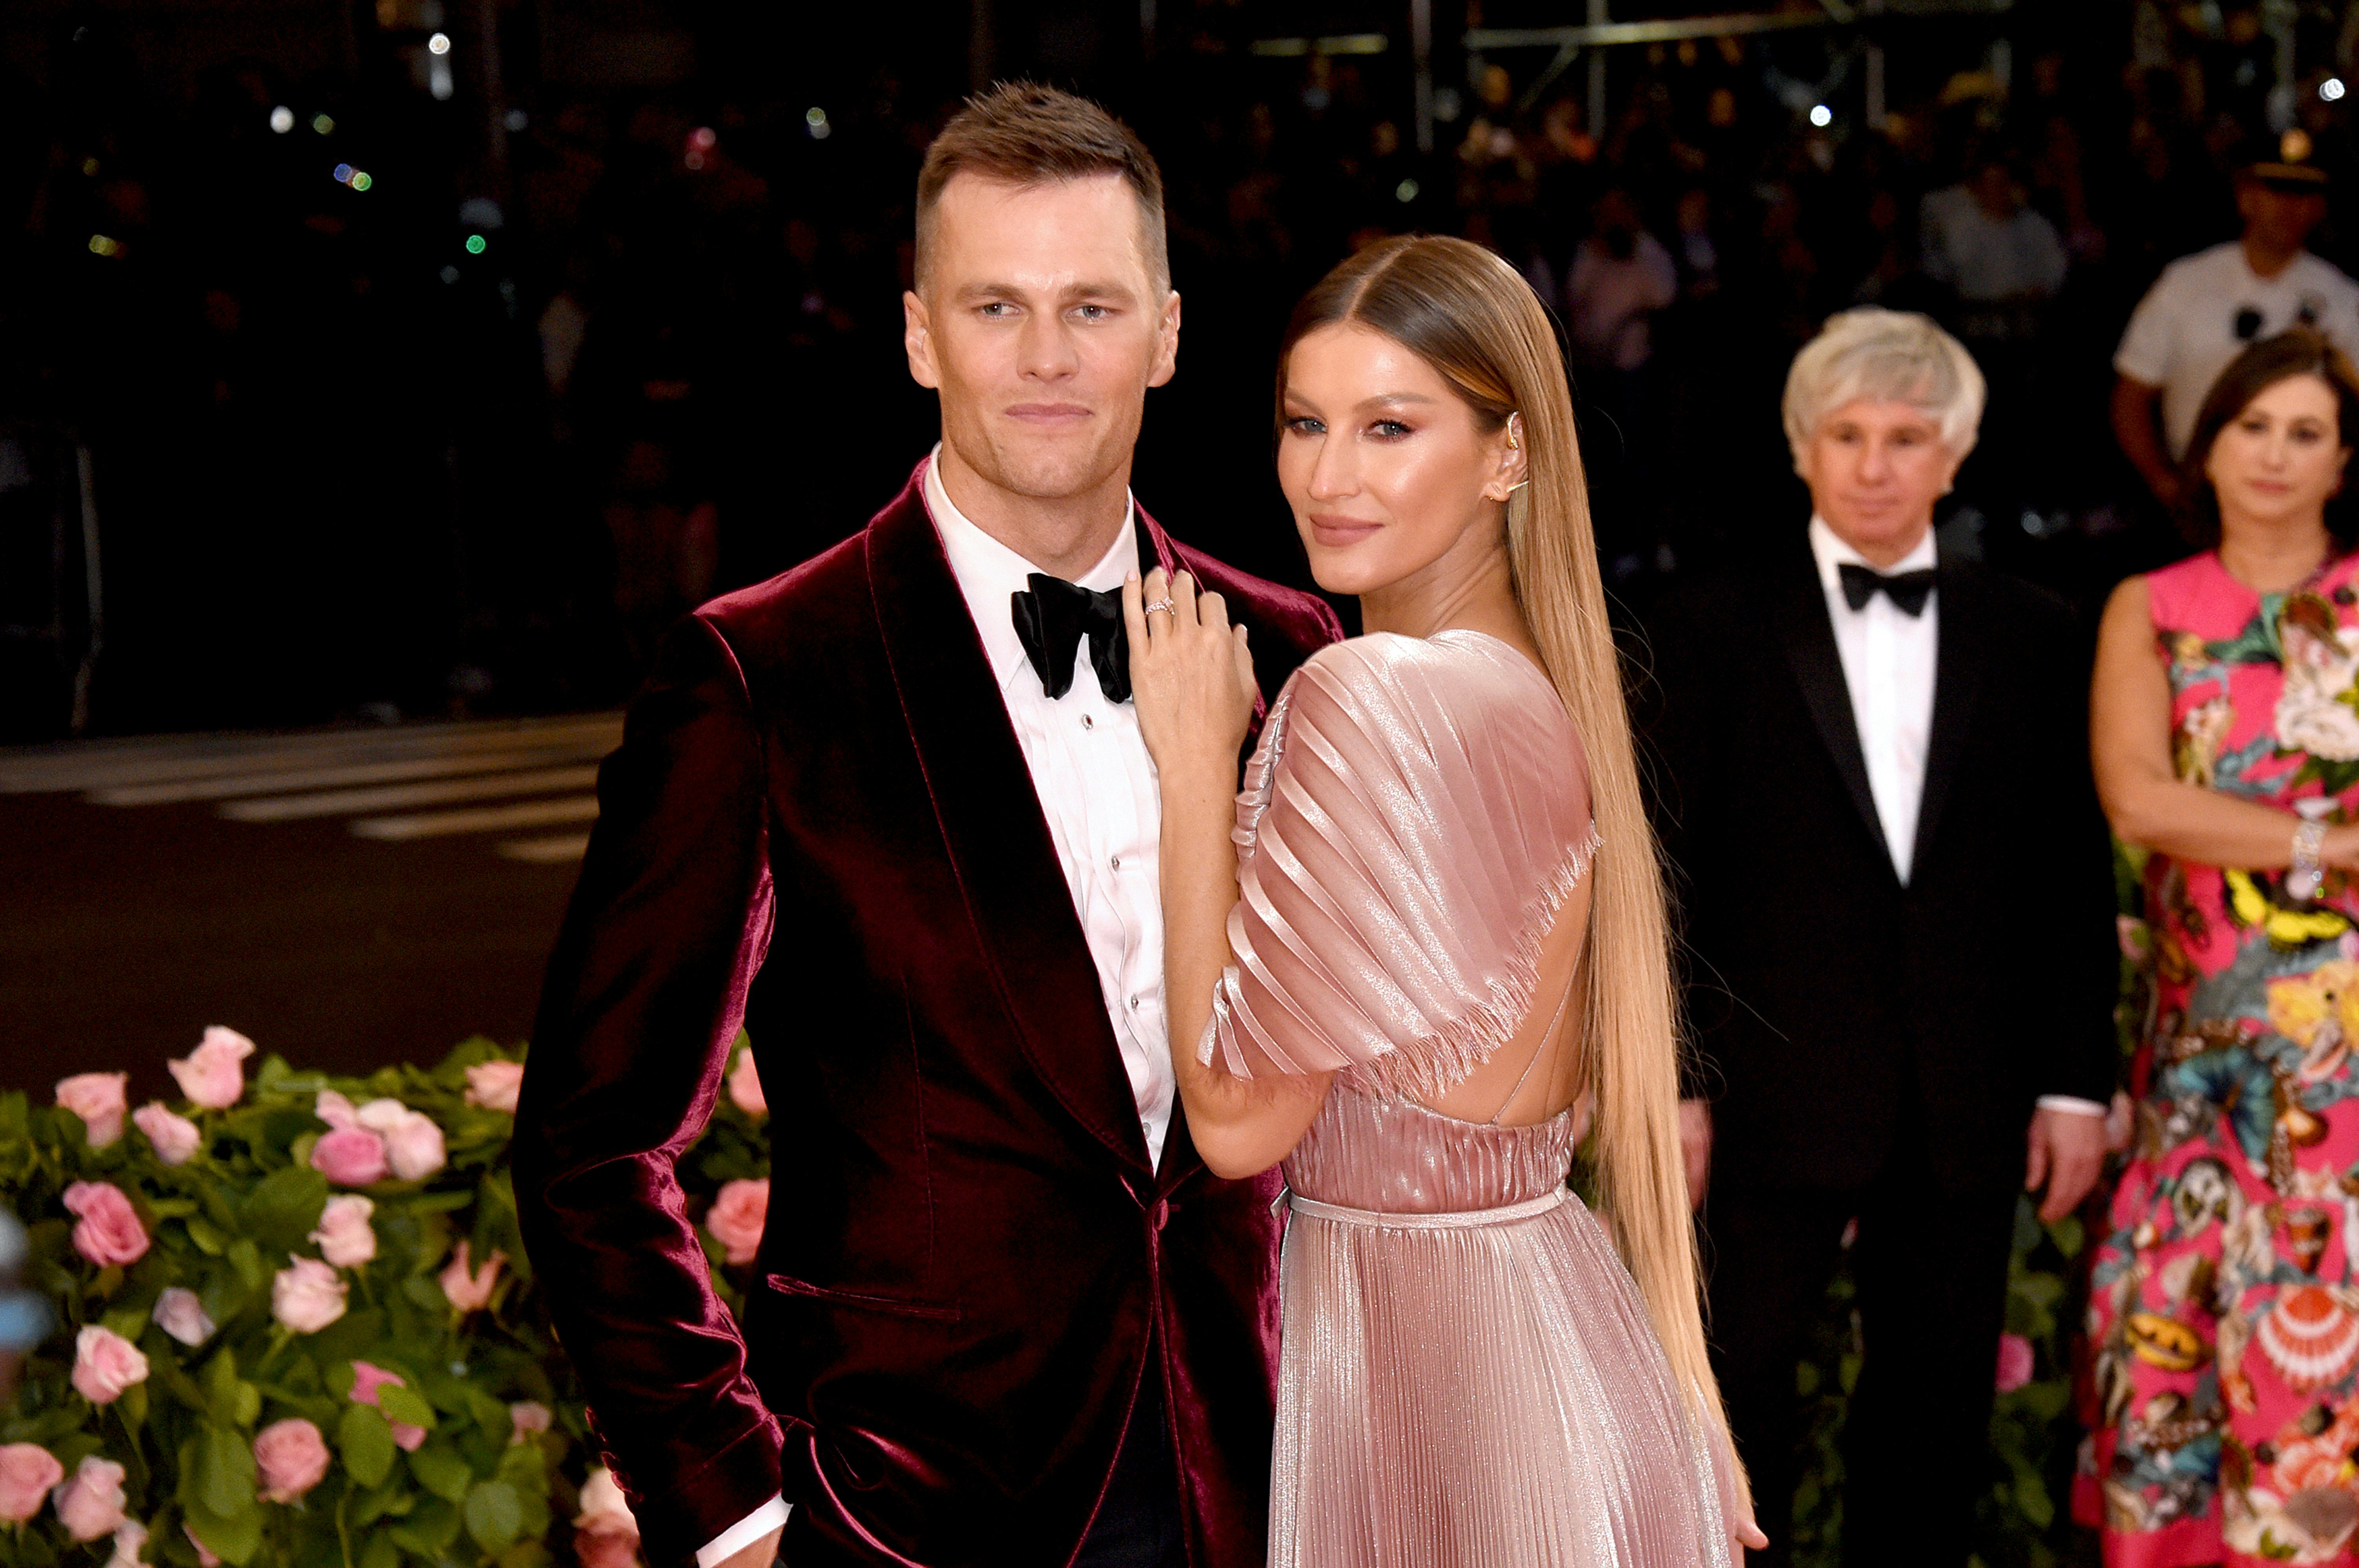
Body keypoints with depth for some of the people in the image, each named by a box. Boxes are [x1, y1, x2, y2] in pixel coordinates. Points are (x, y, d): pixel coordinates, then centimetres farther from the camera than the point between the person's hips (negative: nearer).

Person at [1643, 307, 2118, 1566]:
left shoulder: (2030, 638, 7)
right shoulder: (1711, 628, 0)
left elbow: (2075, 879, 8)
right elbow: (1660, 870, -2)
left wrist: (2078, 1081, 4)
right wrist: (1667, 1082, -7)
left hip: (1966, 1105, 3)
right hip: (1777, 1087, -2)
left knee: (1937, 1399, 10)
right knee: (1740, 1388, 4)